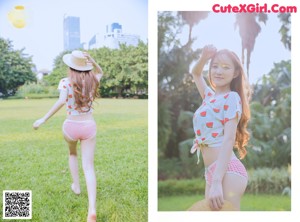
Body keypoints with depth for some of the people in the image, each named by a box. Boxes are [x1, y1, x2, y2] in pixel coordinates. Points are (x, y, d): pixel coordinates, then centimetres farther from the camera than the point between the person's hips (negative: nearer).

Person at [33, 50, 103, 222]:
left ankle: (76, 186, 41)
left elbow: (62, 101, -27)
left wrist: (44, 119, -22)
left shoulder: (65, 82, -9)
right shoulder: (92, 80, 1)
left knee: (73, 153, 34)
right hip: (89, 127, 1)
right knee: (88, 167, -3)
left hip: (71, 127, -1)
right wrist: (91, 60, 6)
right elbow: (100, 72, 25)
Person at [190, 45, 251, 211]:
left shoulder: (231, 98, -5)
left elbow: (229, 139, -15)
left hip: (227, 171, -8)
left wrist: (217, 181, -25)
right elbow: (196, 74, 34)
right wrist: (204, 57, 10)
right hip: (212, 172, 8)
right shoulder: (210, 96, 17)